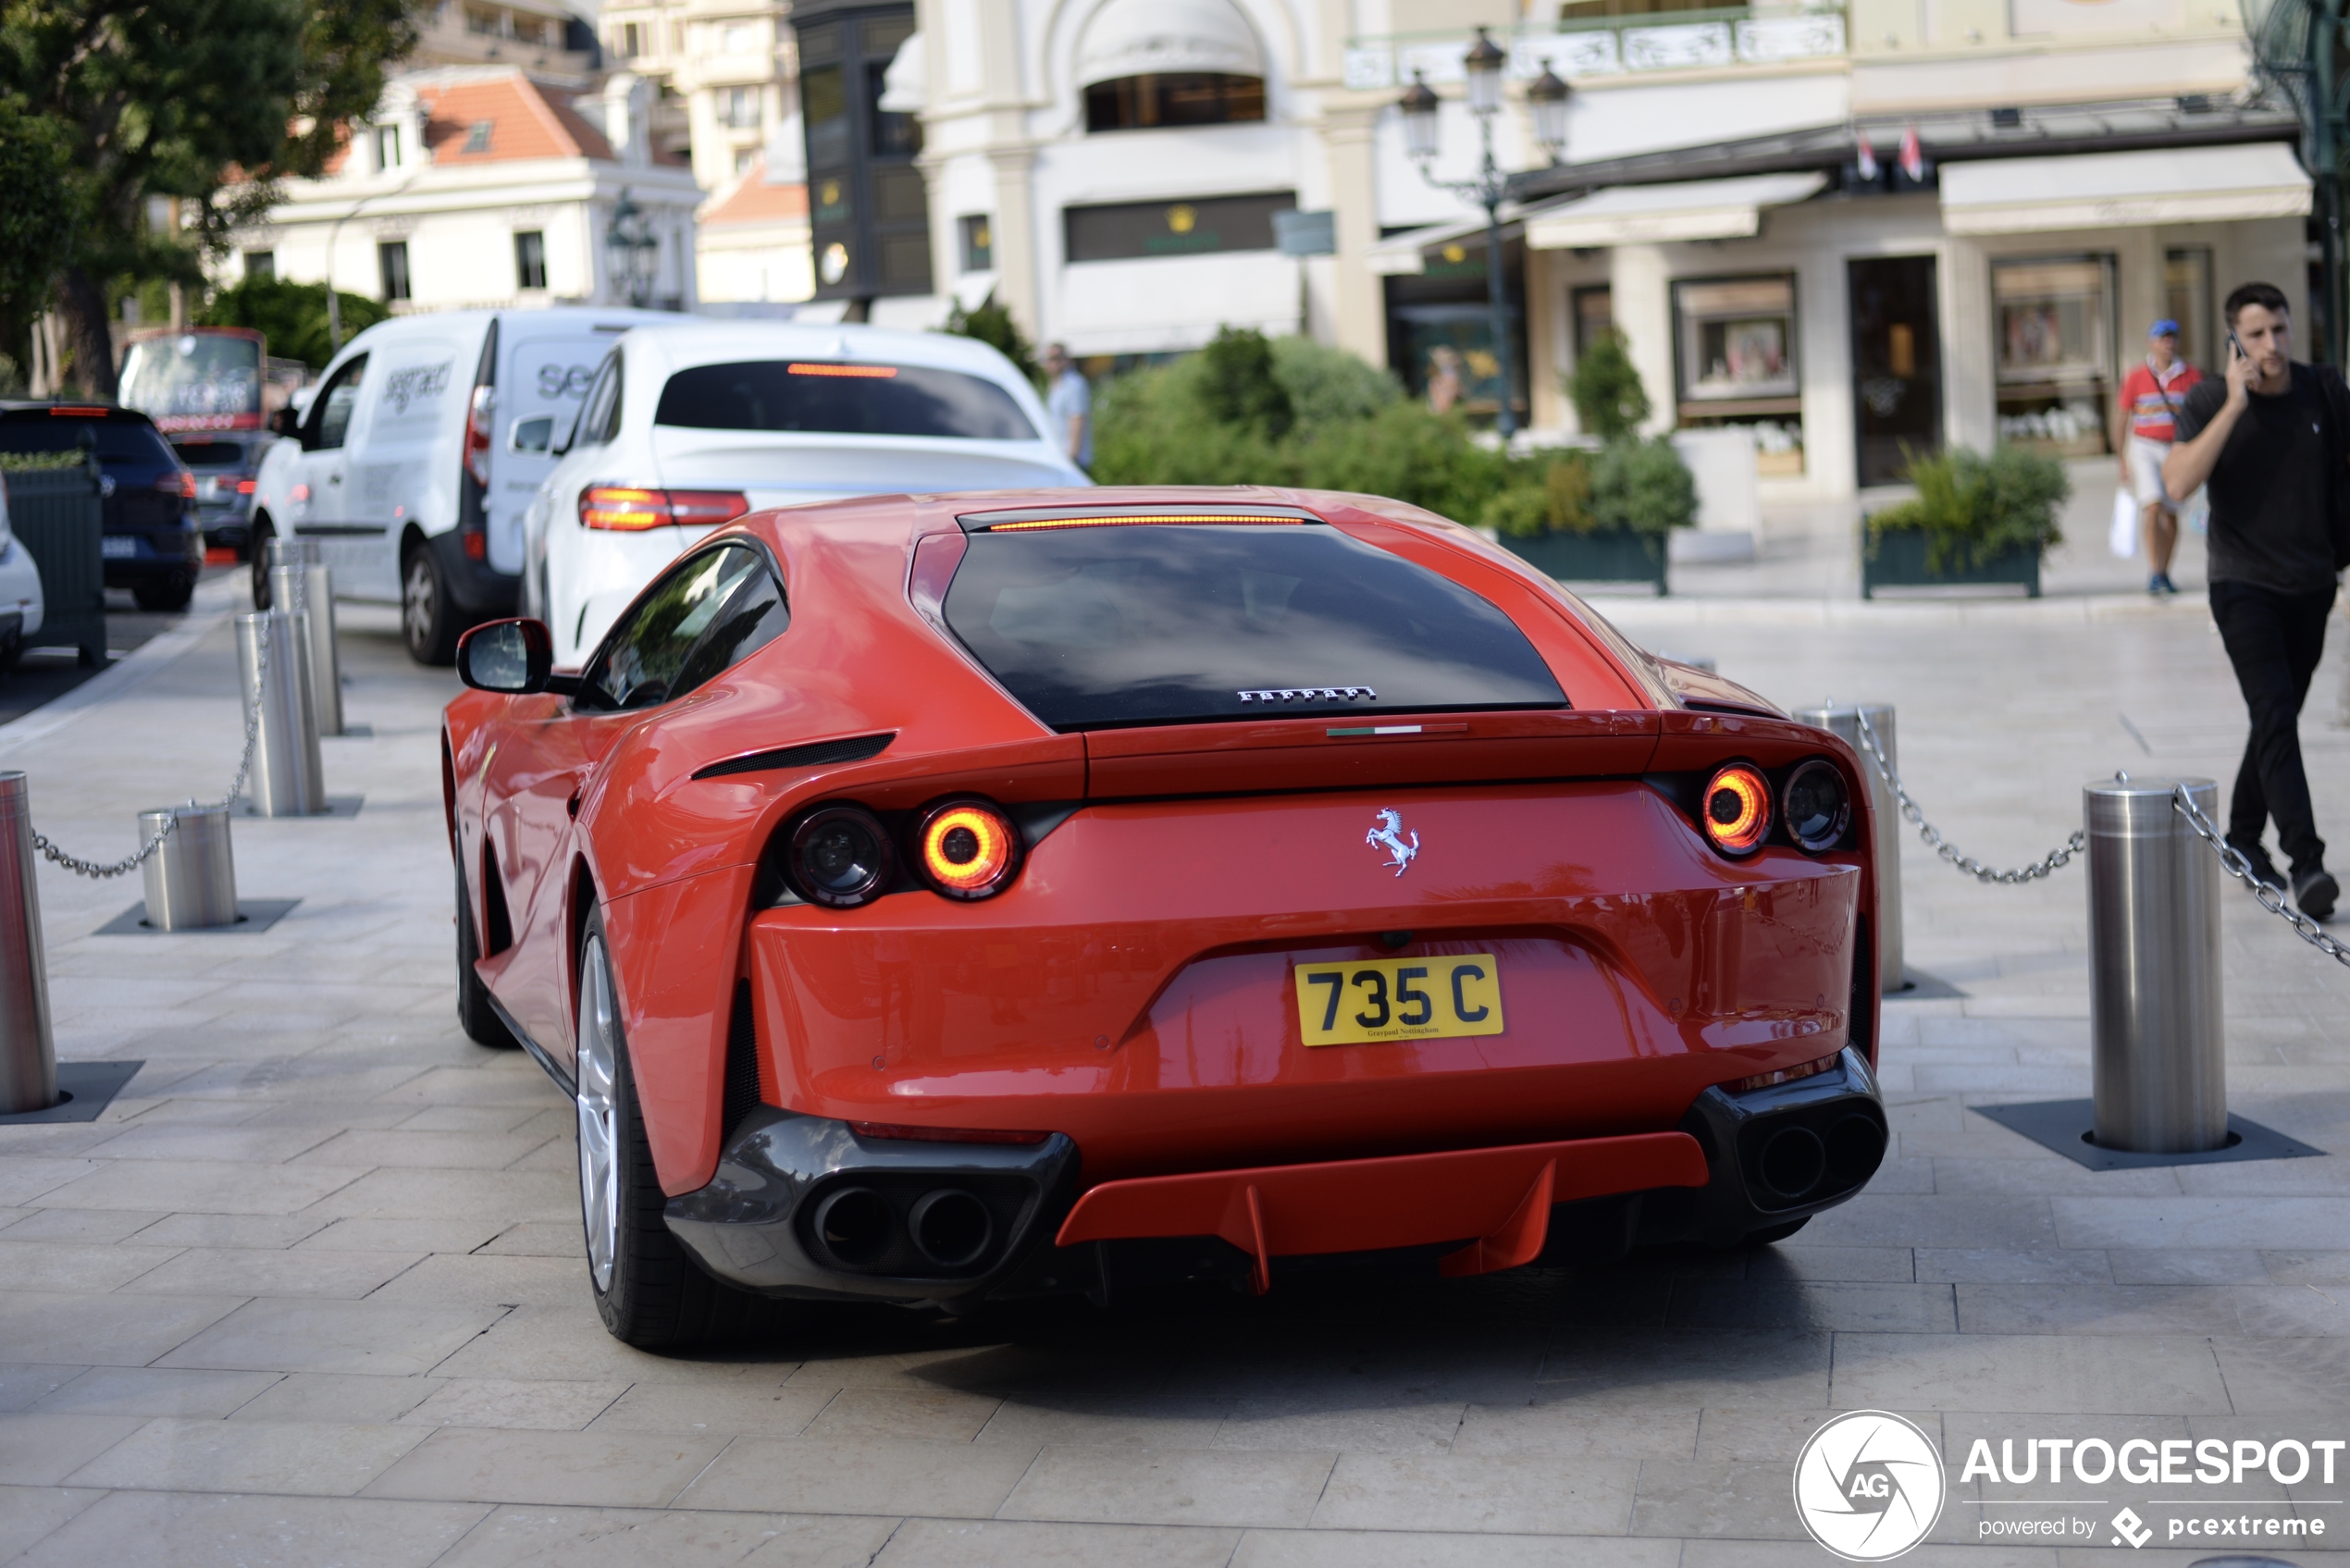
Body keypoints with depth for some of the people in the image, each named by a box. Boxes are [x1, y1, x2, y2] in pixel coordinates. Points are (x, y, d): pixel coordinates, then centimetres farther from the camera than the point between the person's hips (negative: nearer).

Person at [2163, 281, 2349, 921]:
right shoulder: (2208, 400, -9)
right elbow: (2178, 481, -23)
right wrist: (2234, 404, -25)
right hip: (2244, 585, -4)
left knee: (2278, 717, 13)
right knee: (2275, 713, -16)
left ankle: (2243, 840, 30)